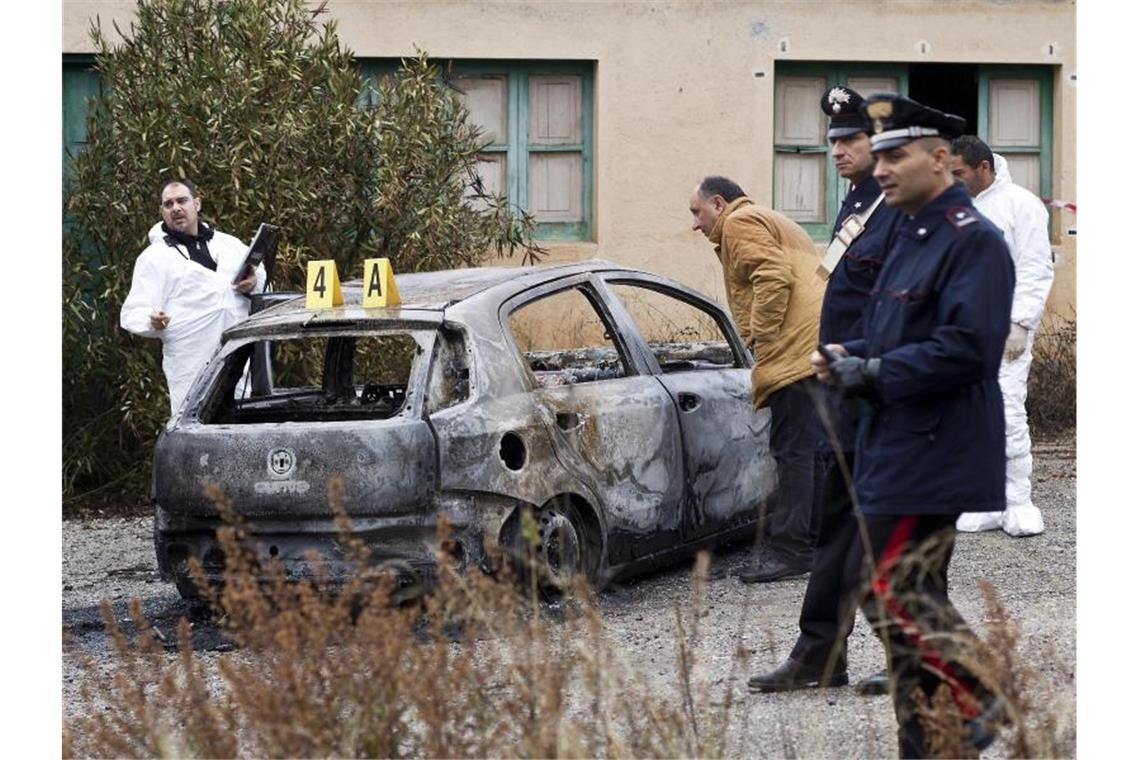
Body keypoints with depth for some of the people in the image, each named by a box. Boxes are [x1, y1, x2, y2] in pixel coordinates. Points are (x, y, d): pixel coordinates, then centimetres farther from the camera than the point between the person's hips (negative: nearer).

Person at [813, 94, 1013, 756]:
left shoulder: (974, 241, -15)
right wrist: (851, 357, 5)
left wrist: (873, 372, -18)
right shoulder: (912, 236, 16)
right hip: (898, 448, 10)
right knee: (913, 594, 11)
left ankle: (992, 696, -3)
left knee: (888, 589, -11)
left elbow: (967, 349, -23)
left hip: (934, 450, -10)